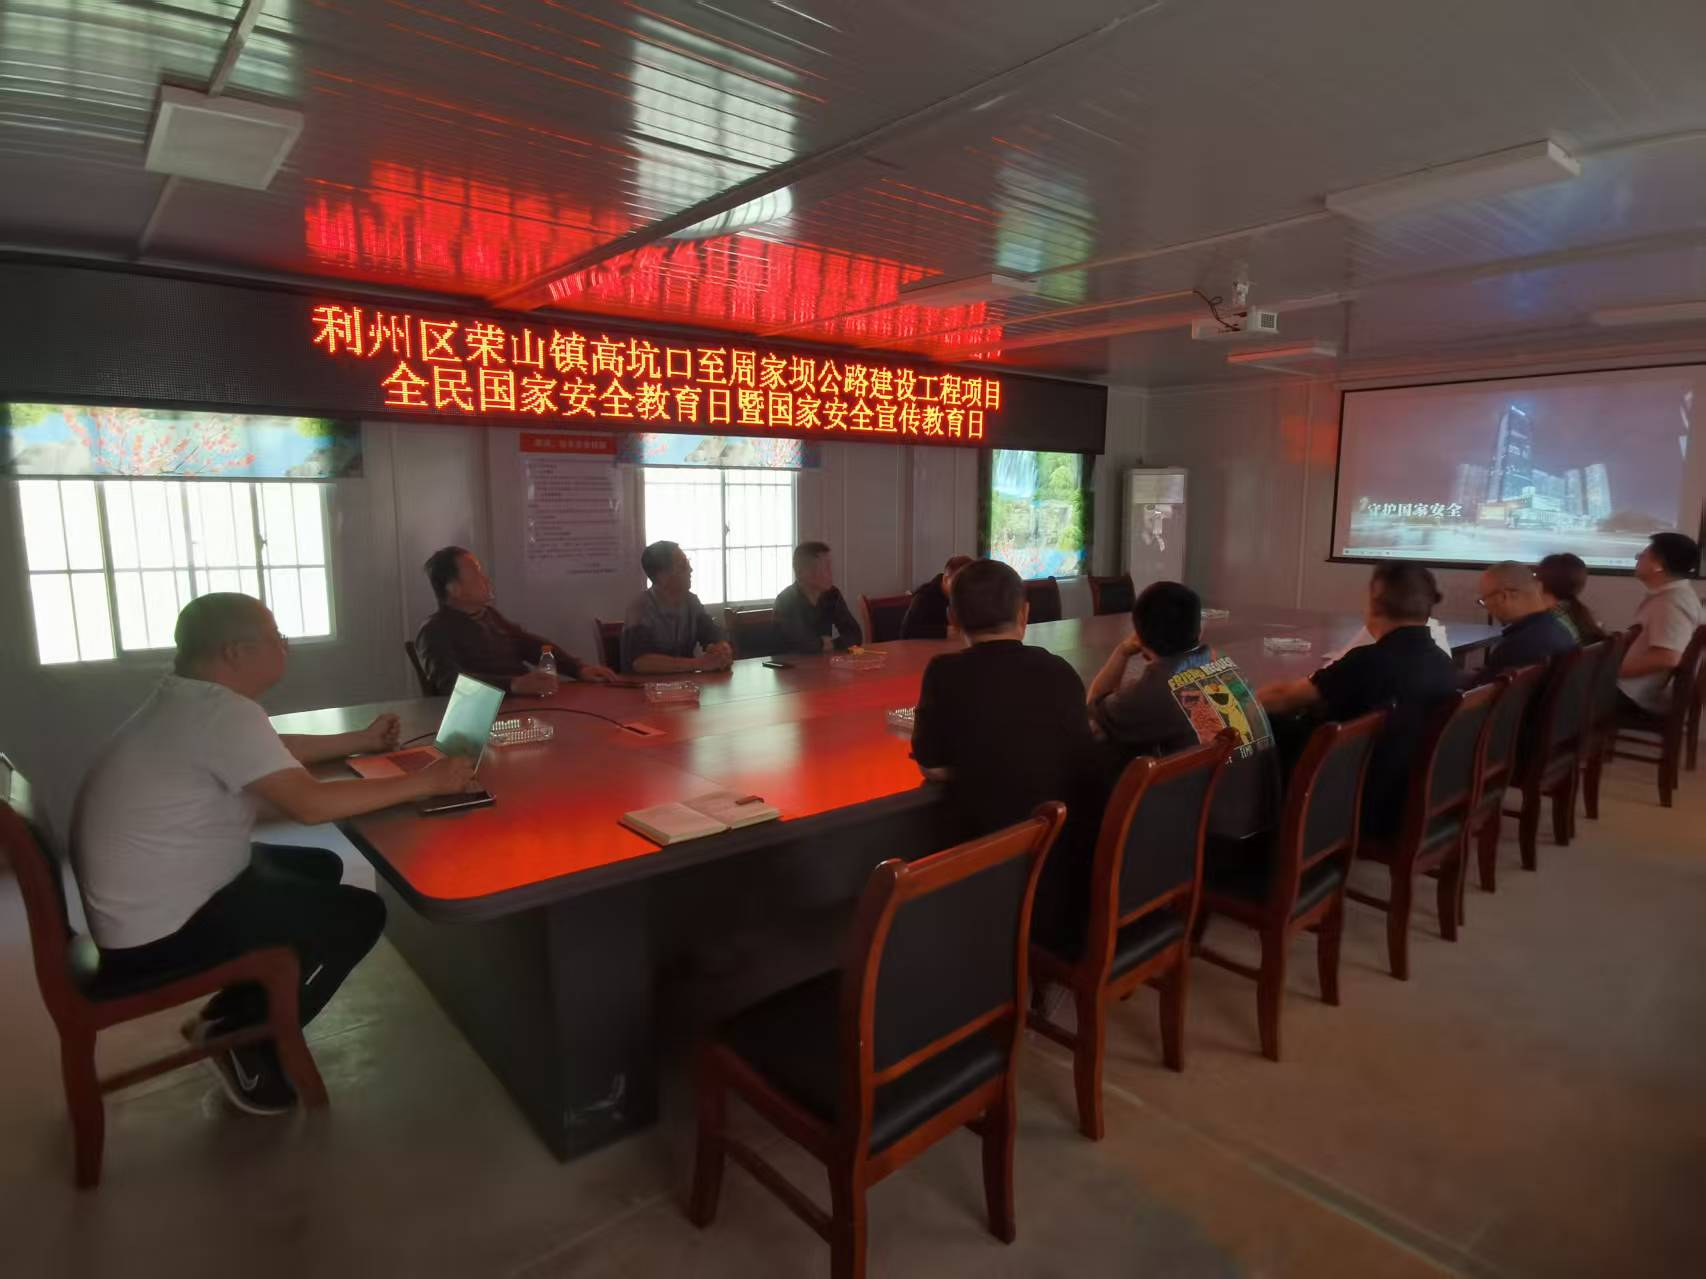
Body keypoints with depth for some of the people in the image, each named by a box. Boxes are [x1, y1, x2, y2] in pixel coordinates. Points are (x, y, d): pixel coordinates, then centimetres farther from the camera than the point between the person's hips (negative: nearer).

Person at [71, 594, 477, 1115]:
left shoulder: (191, 700, 5)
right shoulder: (223, 710, -26)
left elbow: (279, 751, 20)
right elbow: (311, 804, -33)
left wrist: (362, 741, 17)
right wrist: (424, 782, -25)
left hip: (161, 897, 10)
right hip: (158, 931, -10)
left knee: (321, 869, 21)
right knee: (359, 915, -7)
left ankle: (234, 1018, 23)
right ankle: (244, 1041, 9)